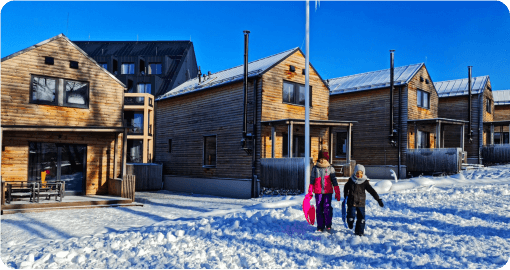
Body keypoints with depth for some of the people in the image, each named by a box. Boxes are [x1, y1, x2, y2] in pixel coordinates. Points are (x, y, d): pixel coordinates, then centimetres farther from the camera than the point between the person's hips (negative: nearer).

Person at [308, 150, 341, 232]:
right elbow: (312, 180, 10)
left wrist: (337, 192, 1)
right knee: (319, 209, 3)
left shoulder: (330, 168, 5)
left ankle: (328, 225, 7)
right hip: (318, 192, 1)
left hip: (328, 191, -1)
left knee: (327, 207, -11)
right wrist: (310, 192, 6)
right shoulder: (315, 168, 7)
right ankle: (320, 227, 13)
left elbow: (334, 180, 5)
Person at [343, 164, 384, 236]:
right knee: (351, 217, -2)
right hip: (351, 203, -1)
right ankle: (350, 222, 34)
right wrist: (345, 196, 13)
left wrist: (378, 199, -12)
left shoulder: (365, 182, -3)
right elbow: (346, 187, 17)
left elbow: (372, 191, -6)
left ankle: (359, 232, 19)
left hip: (361, 203, 1)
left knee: (361, 218, 2)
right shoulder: (351, 180, -1)